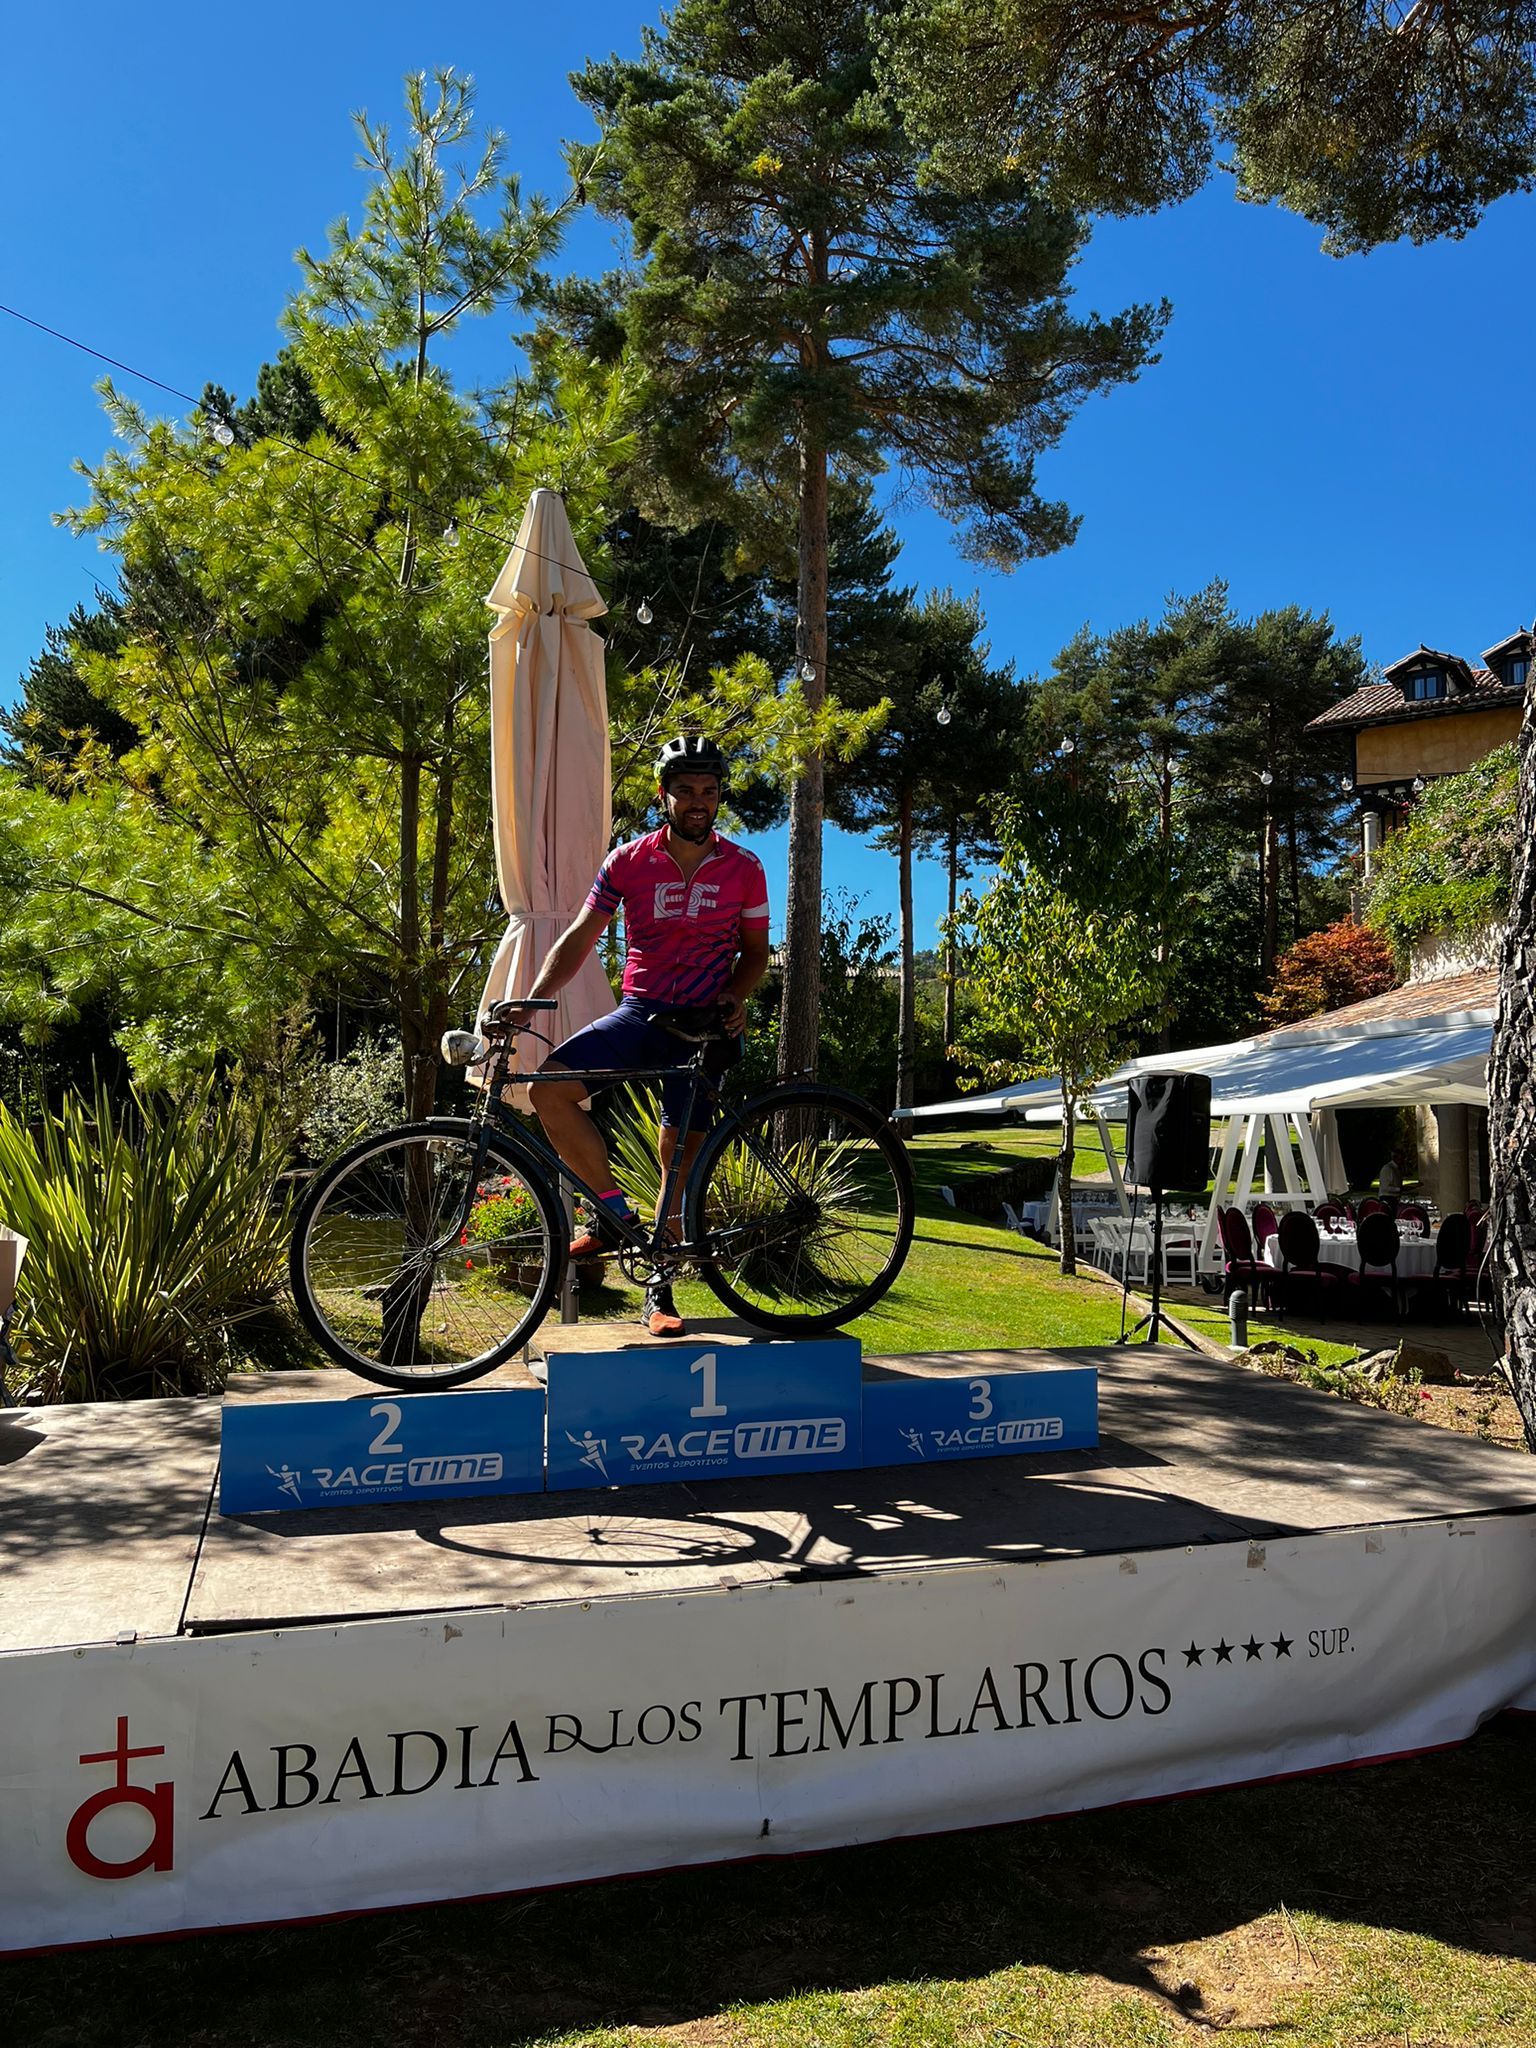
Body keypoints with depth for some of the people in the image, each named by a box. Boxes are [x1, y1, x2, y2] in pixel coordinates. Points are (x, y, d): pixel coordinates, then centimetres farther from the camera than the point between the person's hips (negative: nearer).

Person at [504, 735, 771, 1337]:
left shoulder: (743, 869, 1)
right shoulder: (628, 862, 0)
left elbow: (755, 951, 9)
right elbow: (579, 937, -1)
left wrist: (736, 997, -12)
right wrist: (530, 1000, -12)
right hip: (637, 1012, 1)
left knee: (682, 1152, -1)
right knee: (549, 1088, -21)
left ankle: (659, 1291, 13)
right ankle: (614, 1209, -5)